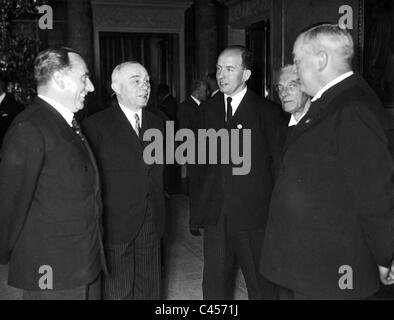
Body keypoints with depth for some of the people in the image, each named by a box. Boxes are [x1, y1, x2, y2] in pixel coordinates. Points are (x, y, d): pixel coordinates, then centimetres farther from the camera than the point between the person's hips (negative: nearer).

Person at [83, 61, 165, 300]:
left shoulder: (156, 123, 9)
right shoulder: (96, 125, -8)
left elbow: (158, 171, 11)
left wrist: (159, 215, 7)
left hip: (151, 226, 5)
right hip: (115, 225, -5)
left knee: (150, 290, 15)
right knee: (118, 293, 7)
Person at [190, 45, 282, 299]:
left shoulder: (267, 111, -5)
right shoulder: (208, 109, 9)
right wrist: (196, 209, 8)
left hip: (253, 214, -4)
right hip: (215, 214, 4)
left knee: (262, 287, 10)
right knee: (214, 285, 14)